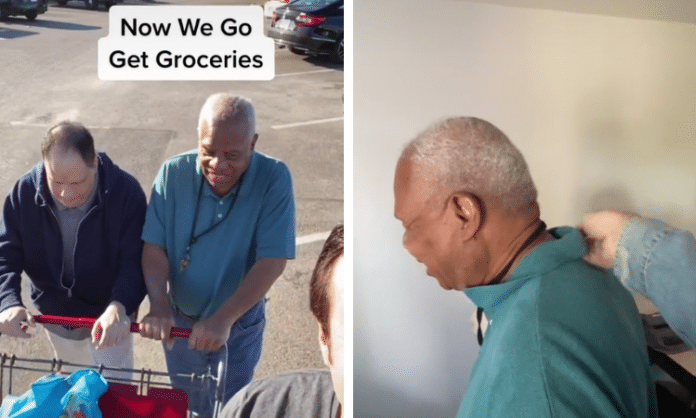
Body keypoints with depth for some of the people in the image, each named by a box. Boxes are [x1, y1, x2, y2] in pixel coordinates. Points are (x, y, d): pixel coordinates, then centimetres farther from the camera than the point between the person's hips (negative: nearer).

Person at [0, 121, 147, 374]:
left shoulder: (125, 192, -27)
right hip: (55, 316, 3)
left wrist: (119, 306, -47)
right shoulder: (25, 192, -18)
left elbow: (135, 261, -28)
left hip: (108, 316, -3)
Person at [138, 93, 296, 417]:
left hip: (239, 324, -2)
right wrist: (159, 306, -31)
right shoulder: (174, 173, -19)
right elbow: (154, 247, -15)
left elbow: (272, 260, -26)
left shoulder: (274, 179, -24)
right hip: (180, 320, 2)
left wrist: (223, 319, -32)